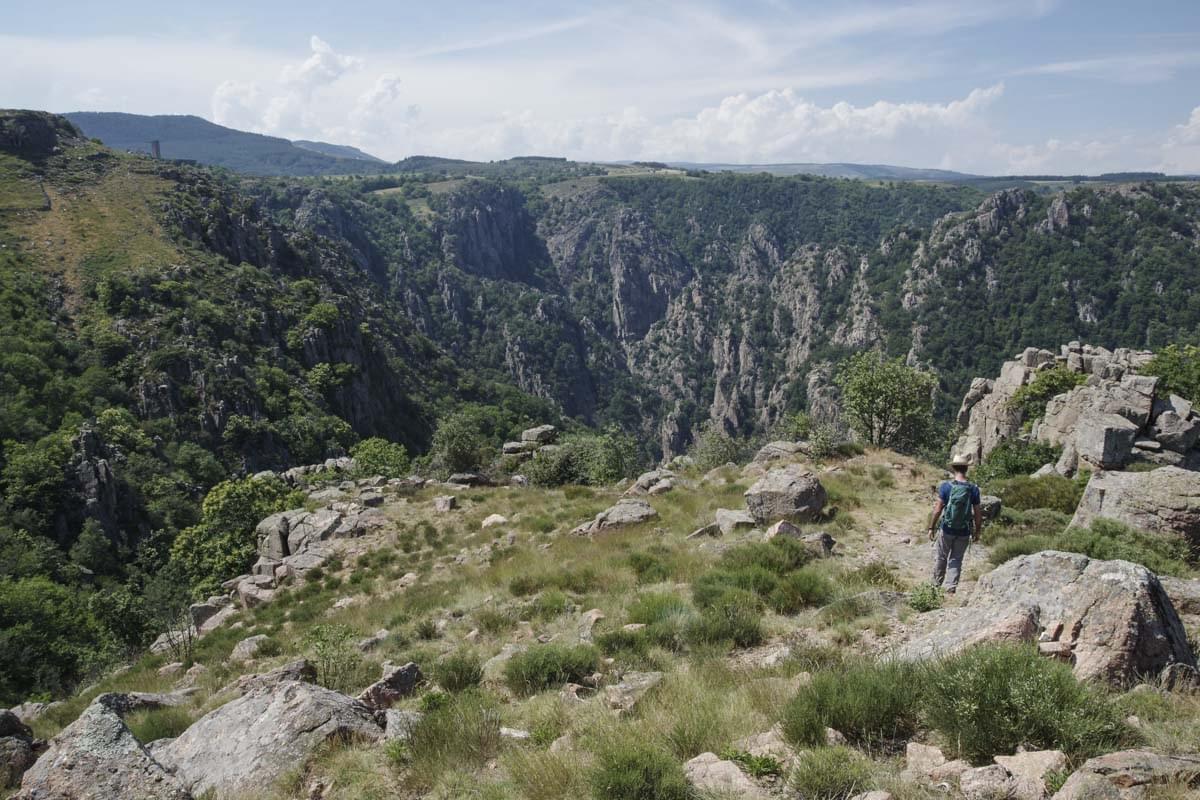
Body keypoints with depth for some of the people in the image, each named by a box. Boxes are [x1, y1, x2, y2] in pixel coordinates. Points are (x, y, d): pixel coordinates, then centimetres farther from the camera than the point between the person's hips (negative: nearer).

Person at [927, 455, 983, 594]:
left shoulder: (946, 486, -11)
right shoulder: (973, 489, -5)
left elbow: (938, 510, -11)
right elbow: (978, 513, -2)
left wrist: (931, 527, -2)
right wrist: (977, 532, 11)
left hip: (947, 530, -2)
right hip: (964, 532, 2)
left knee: (940, 557, 13)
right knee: (956, 559, 13)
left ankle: (936, 585, 23)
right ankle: (951, 588, 10)